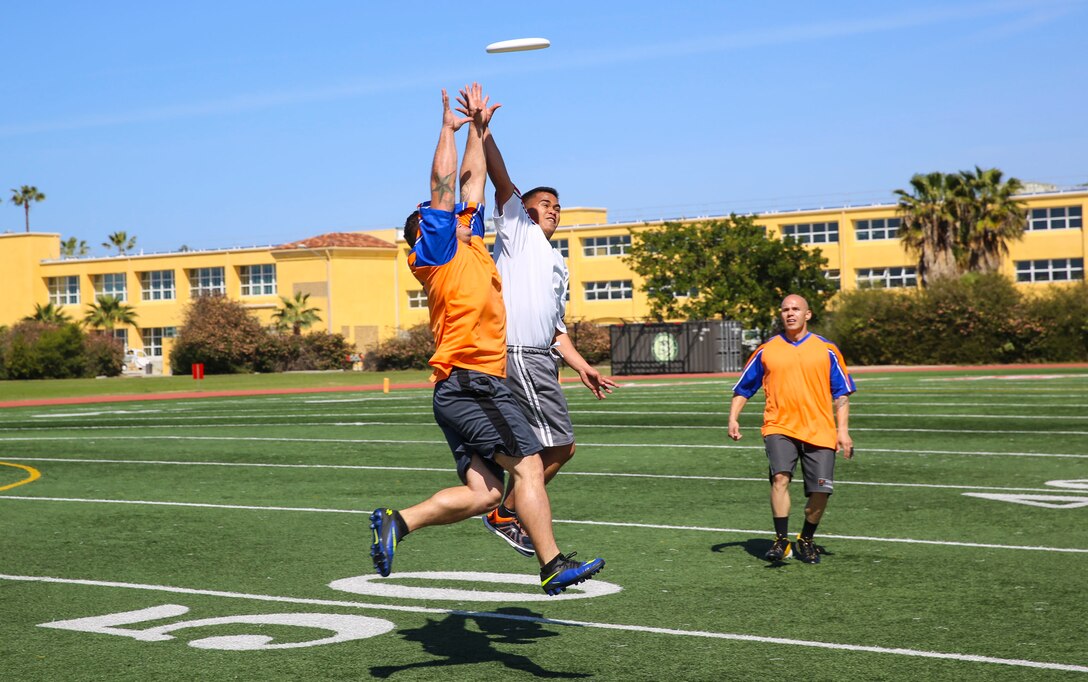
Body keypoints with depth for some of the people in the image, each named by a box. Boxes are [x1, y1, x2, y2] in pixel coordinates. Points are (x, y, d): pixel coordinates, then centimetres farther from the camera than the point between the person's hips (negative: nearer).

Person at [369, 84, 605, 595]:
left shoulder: (470, 245, 23)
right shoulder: (438, 252, 2)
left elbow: (472, 180, 30)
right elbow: (442, 186, -3)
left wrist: (478, 128, 31)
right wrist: (449, 127, 6)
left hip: (464, 391, 9)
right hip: (469, 380, -9)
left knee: (481, 493, -3)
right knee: (528, 466, -15)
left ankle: (397, 522, -2)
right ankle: (553, 565, -18)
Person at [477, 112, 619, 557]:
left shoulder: (558, 266, 28)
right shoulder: (517, 228, 7)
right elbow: (502, 181, -7)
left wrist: (583, 368, 22)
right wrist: (483, 134, -18)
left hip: (541, 359, 9)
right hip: (518, 353, -9)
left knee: (558, 447, 7)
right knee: (558, 444, -11)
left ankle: (508, 514, 15)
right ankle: (505, 514, 0)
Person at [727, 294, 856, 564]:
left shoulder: (826, 350, 7)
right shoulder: (766, 351, 8)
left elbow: (842, 392, 8)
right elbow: (743, 388, 14)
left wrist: (842, 430, -1)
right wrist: (733, 419, 0)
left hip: (819, 431, 1)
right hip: (779, 428, -1)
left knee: (821, 490, -3)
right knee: (780, 477, -23)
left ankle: (806, 540, 21)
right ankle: (781, 540, -16)